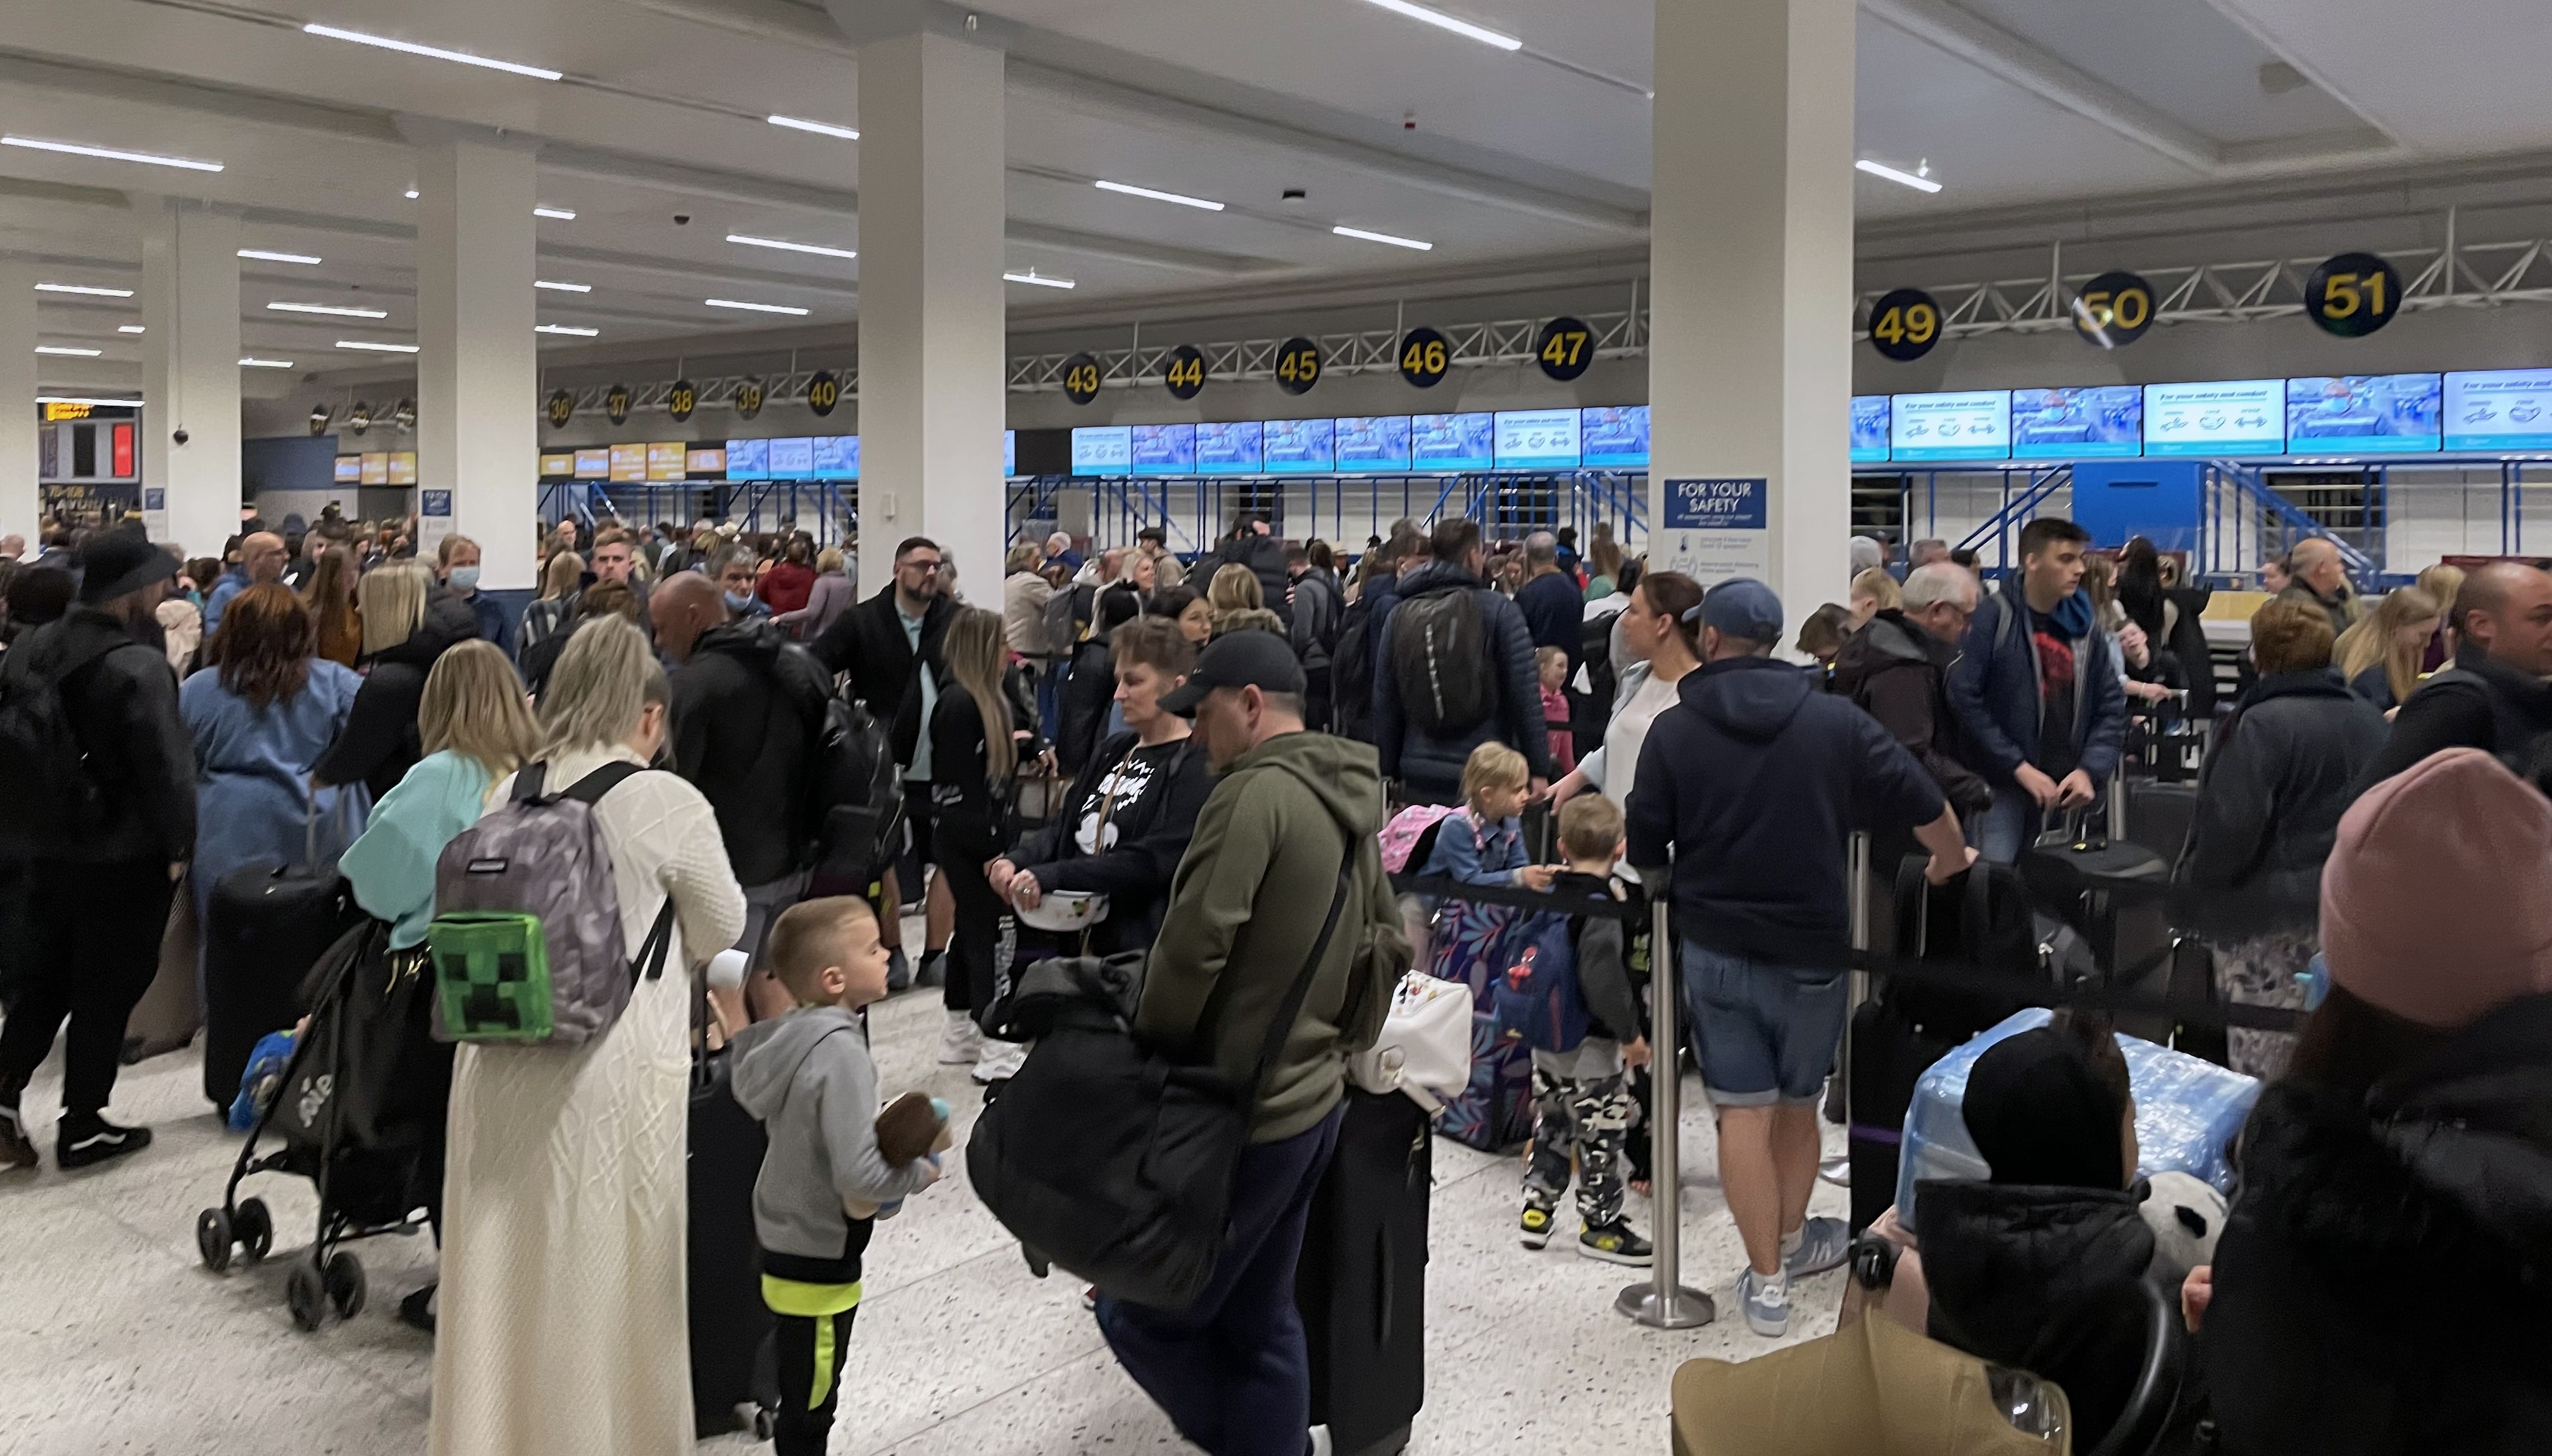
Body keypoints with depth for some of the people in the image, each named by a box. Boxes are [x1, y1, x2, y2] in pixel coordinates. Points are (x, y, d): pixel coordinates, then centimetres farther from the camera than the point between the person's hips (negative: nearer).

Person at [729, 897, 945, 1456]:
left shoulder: (793, 1034, -2)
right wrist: (918, 1174, -14)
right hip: (819, 1260, -8)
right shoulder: (840, 1053, -27)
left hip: (785, 1239, 8)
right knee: (808, 1408, 9)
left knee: (804, 1395, 23)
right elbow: (859, 1177, -31)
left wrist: (891, 1141, 5)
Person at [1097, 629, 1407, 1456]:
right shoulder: (1350, 802, 10)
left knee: (1140, 1313, 3)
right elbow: (1388, 943, 17)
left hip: (1243, 1106, -9)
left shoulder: (1256, 793, -19)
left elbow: (1193, 944, -23)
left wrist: (1153, 1047, -8)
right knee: (1259, 1318, 17)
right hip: (1312, 1096, 9)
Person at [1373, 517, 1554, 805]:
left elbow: (1384, 704, 10)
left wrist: (1390, 772, 18)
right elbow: (1525, 698, -7)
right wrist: (1539, 770, -1)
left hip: (1420, 780, 4)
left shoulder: (1400, 615, 7)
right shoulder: (1499, 611, -6)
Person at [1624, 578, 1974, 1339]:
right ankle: (1792, 1241, 35)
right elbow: (1926, 804, 1)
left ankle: (1767, 1283, 6)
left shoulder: (1673, 731, -6)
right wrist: (1951, 863, 22)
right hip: (1812, 949, 1)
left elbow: (1644, 851, -3)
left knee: (1743, 1111, 4)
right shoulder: (1834, 718, -4)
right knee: (1798, 1101, 19)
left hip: (1715, 948, -1)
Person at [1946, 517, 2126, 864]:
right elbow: (1965, 700, -13)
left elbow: (2112, 707, 12)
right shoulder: (1992, 620, -8)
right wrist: (2019, 768, -14)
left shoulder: (2084, 628, 9)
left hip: (2066, 791, 5)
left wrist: (2089, 771, -3)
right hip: (2001, 788, -5)